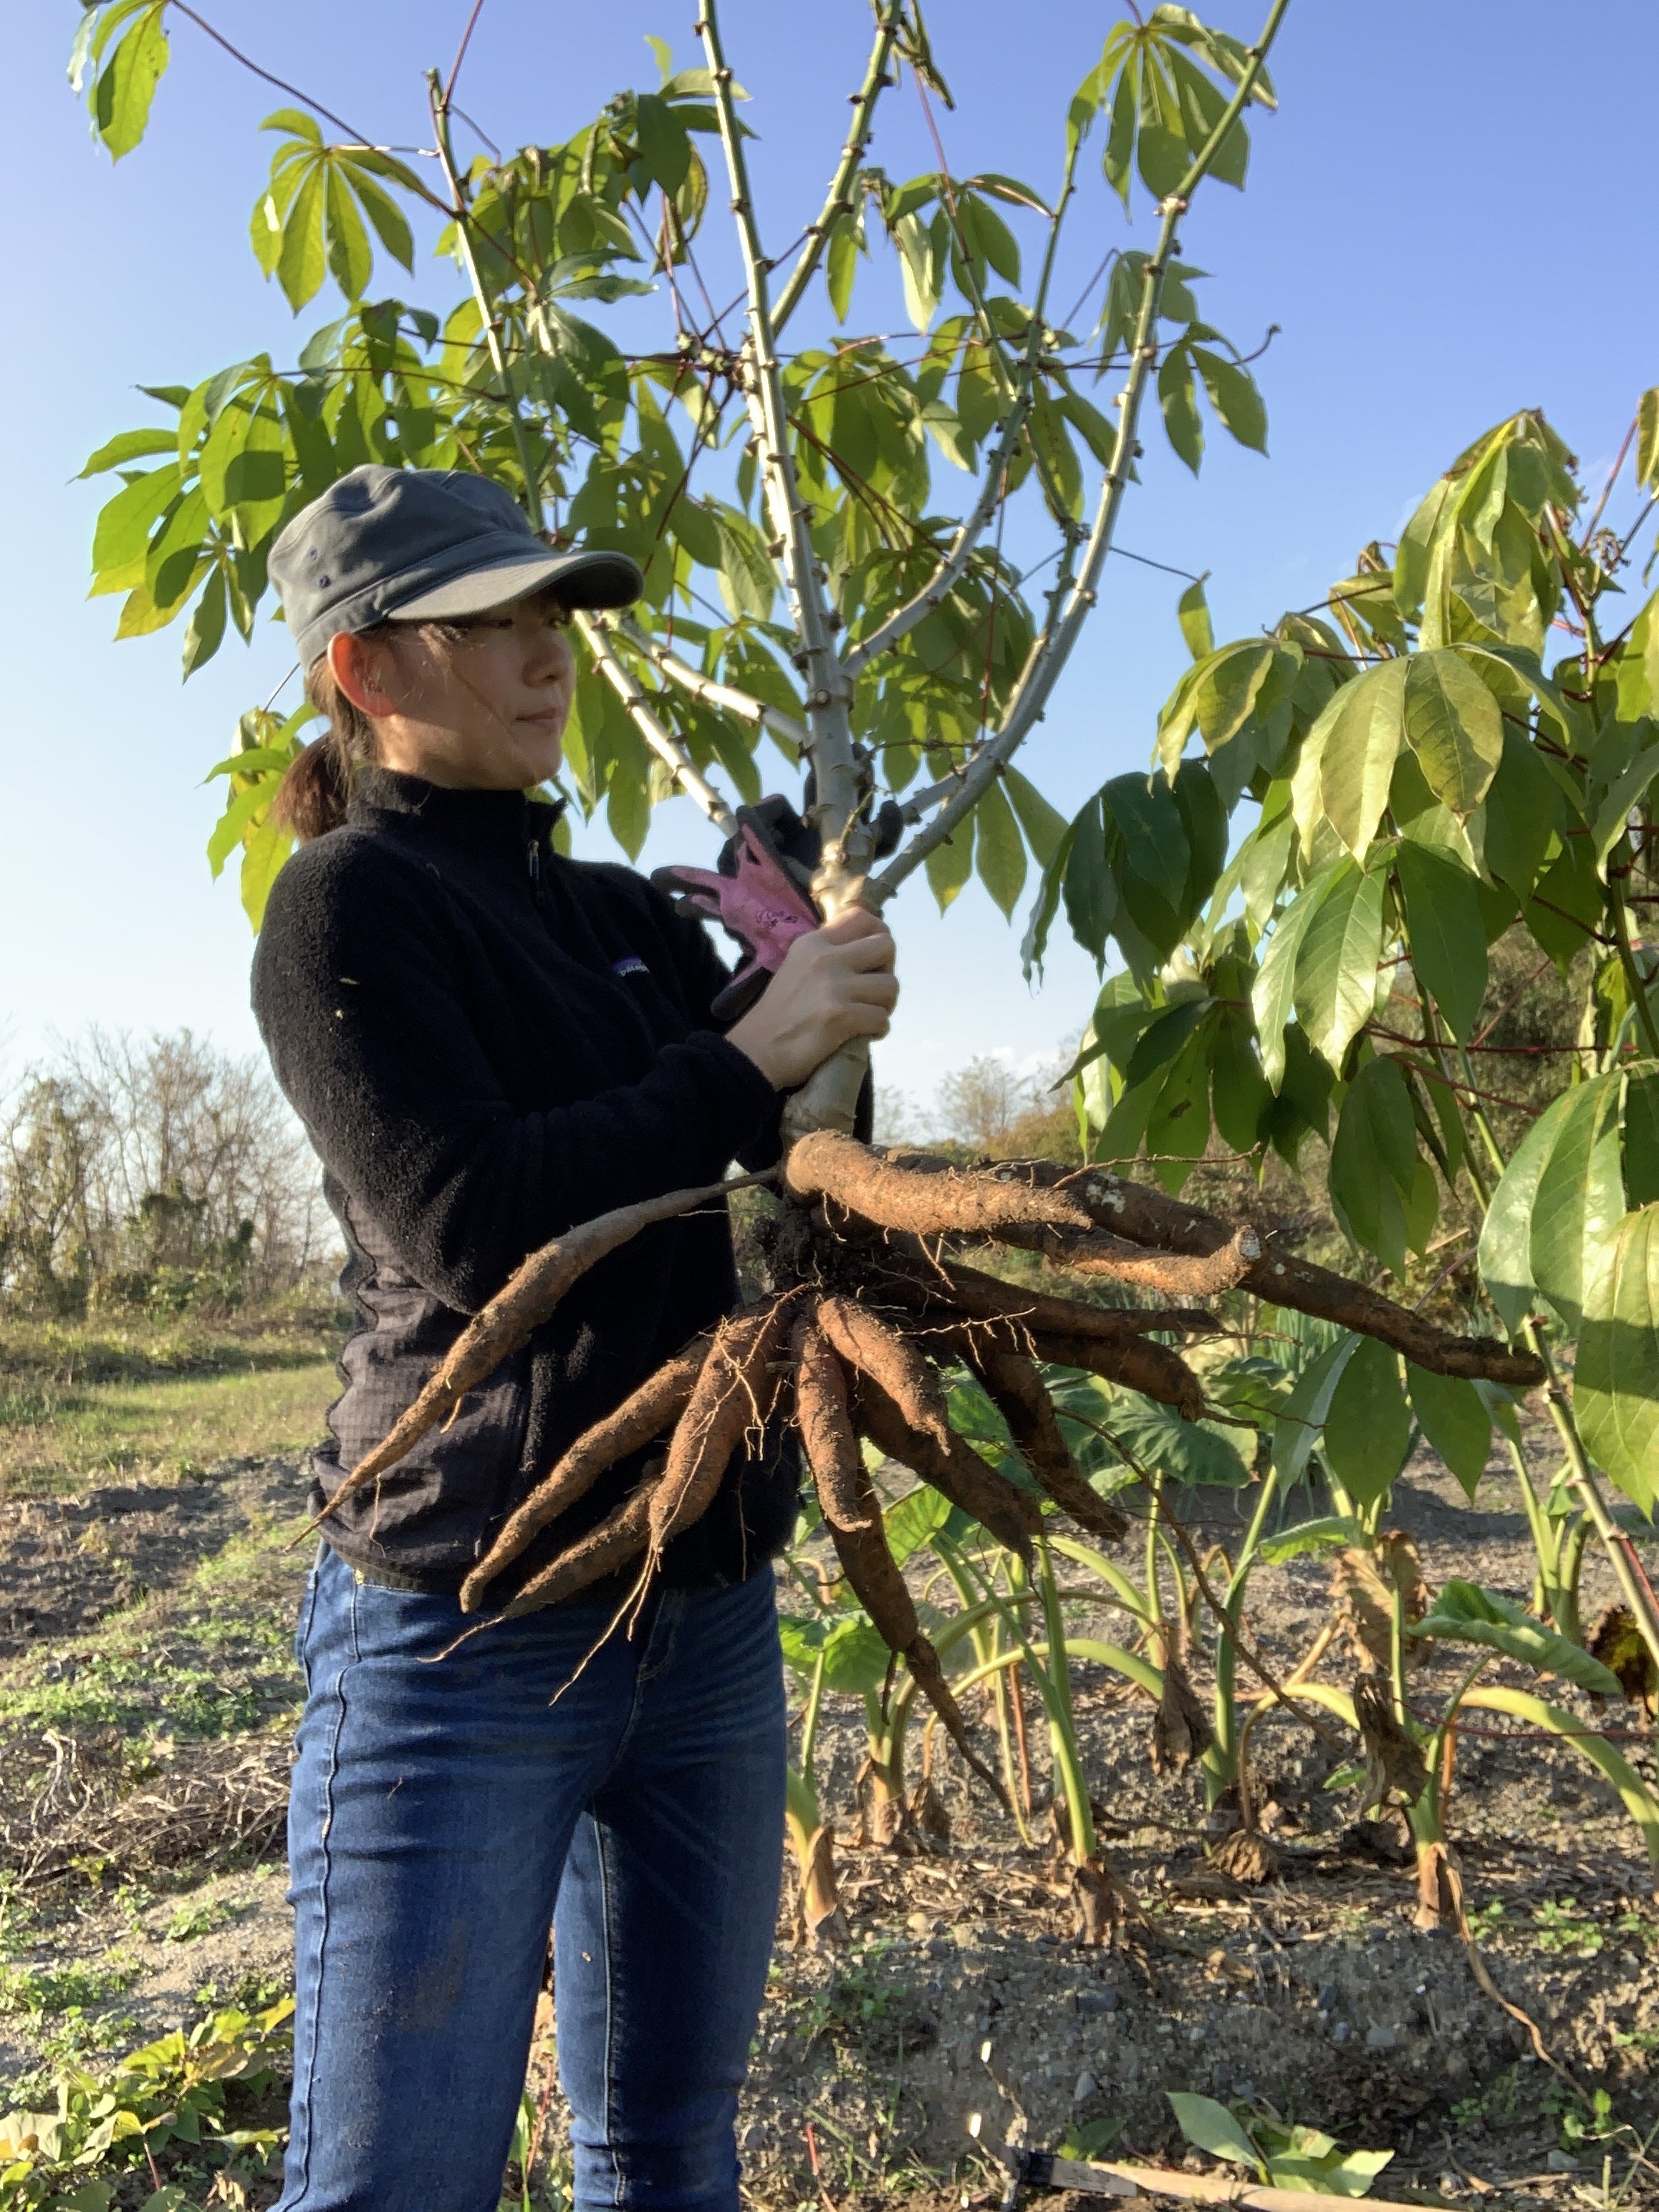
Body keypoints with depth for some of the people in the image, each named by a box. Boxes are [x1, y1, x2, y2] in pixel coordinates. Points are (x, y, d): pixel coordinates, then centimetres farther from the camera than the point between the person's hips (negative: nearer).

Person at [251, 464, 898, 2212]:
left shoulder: (629, 922, 11)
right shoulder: (349, 901, -7)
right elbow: (463, 1224, -19)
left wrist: (821, 978, -5)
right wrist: (749, 1057, -17)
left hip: (709, 1617, 6)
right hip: (466, 1634, -6)